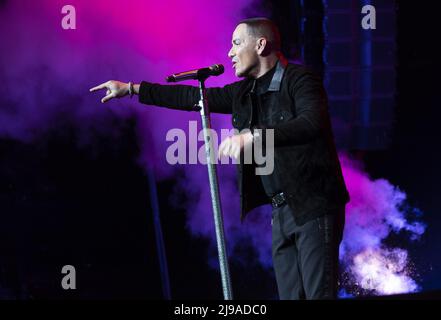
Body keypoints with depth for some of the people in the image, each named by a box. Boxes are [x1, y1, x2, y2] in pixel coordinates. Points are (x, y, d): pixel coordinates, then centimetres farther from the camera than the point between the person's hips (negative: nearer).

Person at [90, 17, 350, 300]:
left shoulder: (300, 80, -9)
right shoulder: (244, 92, 13)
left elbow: (312, 123, -27)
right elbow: (193, 97, 18)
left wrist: (253, 135, -35)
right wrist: (131, 89, 20)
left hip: (312, 207, -7)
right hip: (282, 210, 7)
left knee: (318, 293, -12)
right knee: (289, 294, 4)